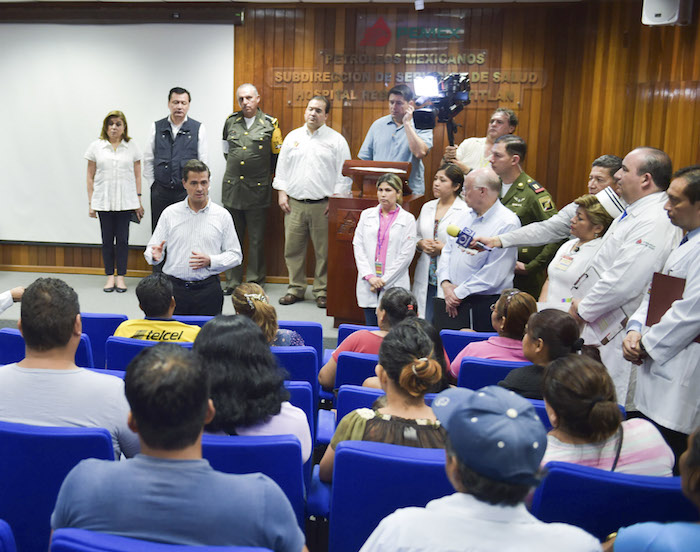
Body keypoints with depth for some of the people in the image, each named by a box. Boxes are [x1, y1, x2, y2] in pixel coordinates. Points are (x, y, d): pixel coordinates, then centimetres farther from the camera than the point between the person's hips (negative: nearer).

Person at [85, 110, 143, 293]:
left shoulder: (132, 146, 5)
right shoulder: (96, 146, 4)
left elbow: (137, 175, 6)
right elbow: (90, 177, 6)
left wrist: (139, 201, 2)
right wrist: (91, 203, 2)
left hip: (125, 201, 0)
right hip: (103, 201, 1)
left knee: (122, 239, 2)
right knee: (107, 239, 5)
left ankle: (121, 276, 11)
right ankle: (110, 276, 14)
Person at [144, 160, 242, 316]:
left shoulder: (222, 215, 4)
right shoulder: (170, 213, 7)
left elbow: (235, 255, 4)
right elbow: (151, 249, 7)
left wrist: (210, 261, -11)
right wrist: (155, 255, -16)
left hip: (208, 290, 0)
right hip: (175, 288, 0)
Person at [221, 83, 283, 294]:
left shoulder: (270, 124, 0)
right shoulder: (231, 121, 9)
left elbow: (277, 156, 9)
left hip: (258, 190, -3)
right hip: (232, 189, 3)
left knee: (256, 239, 3)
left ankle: (254, 282, 12)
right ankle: (232, 281, 16)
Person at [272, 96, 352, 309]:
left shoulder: (336, 140, 3)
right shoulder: (293, 137, 13)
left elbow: (344, 173, 0)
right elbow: (282, 168, 16)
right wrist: (282, 193, 6)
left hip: (323, 205, -3)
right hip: (294, 203, 3)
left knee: (324, 251, 0)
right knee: (293, 248, 4)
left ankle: (322, 291, 11)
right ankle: (295, 289, 17)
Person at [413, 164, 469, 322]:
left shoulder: (465, 211, -8)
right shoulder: (427, 207, 13)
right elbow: (415, 235, 22)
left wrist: (445, 249, -16)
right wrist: (420, 244, 1)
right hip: (425, 278, 6)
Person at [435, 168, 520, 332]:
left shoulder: (507, 224, -12)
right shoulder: (464, 217, 13)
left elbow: (493, 274, -17)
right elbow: (447, 251, 14)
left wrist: (458, 293, -13)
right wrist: (445, 283, -3)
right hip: (451, 300, 7)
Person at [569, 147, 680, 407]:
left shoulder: (655, 224, -21)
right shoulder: (633, 213, 13)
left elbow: (622, 283, -26)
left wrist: (583, 309, -12)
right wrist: (584, 304, 14)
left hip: (620, 337, -10)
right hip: (602, 327, 10)